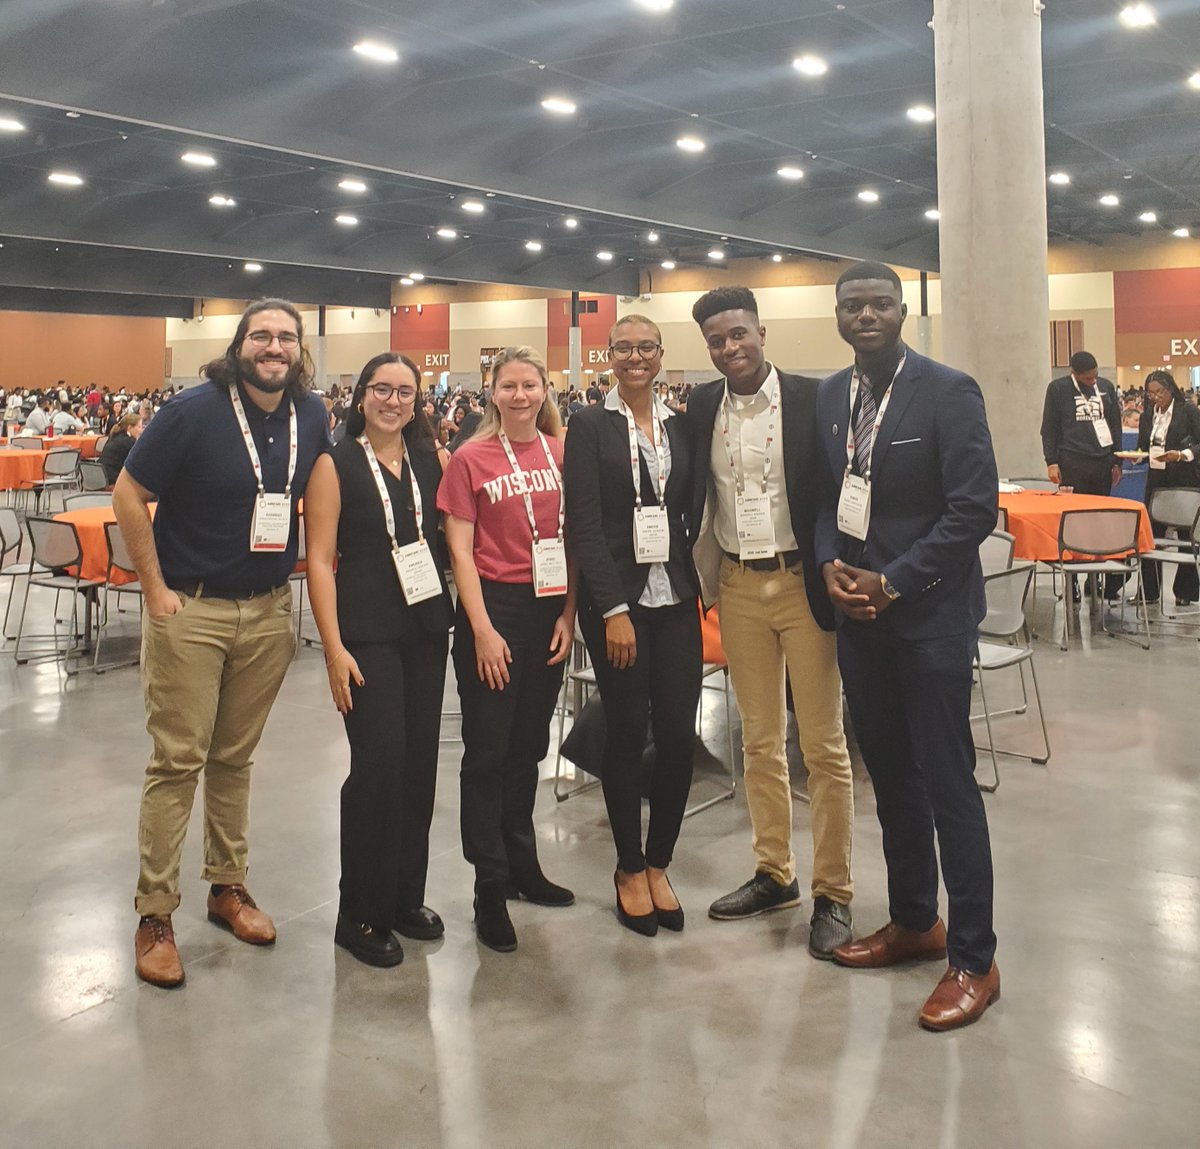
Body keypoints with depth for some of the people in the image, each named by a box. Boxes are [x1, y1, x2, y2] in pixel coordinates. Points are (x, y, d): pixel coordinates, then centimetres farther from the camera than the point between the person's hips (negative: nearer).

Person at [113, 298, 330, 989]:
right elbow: (129, 495, -7)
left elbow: (319, 500, 17)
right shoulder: (195, 412, -11)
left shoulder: (312, 417, 3)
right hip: (191, 610, -4)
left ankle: (229, 886, 28)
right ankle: (155, 914, 9)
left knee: (235, 758, 14)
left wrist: (297, 580, 9)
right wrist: (155, 588, -10)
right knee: (178, 762, -1)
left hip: (269, 611, 4)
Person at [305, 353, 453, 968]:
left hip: (428, 626, 4)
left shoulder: (431, 457, 8)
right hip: (367, 631, -4)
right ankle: (361, 915, 8)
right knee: (379, 764, -7)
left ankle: (406, 896, 25)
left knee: (420, 762, 8)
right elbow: (320, 560, -7)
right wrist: (334, 649, -13)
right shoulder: (335, 464, -3)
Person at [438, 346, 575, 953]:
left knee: (529, 746, 15)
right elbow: (460, 549, -5)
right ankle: (490, 886, 12)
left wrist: (569, 613, 0)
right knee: (487, 750, 2)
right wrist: (483, 630, -11)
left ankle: (522, 865, 29)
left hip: (551, 612, 4)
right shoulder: (470, 459, -4)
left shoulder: (563, 455, 4)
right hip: (493, 607, -4)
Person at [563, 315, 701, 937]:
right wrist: (613, 610, -14)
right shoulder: (590, 425, -1)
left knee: (679, 733, 1)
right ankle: (630, 868, 20)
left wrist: (700, 586, 3)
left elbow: (693, 512, 14)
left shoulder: (681, 425, 11)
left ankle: (658, 863, 20)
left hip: (676, 598, 4)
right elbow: (584, 524, -8)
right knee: (627, 731, 3)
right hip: (617, 599, -3)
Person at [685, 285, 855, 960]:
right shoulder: (701, 406, 5)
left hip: (802, 582, -4)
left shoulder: (811, 399, -7)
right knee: (760, 741, 14)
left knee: (824, 746, 2)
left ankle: (833, 892, 13)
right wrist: (702, 577, 3)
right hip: (738, 586, 4)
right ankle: (774, 873, 28)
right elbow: (693, 493, 11)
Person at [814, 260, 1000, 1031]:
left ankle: (974, 959, 9)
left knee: (948, 783, -3)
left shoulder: (949, 391, -10)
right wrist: (831, 563, -4)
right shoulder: (831, 396, 8)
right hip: (859, 610, 6)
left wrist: (893, 582, -16)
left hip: (931, 613, -6)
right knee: (890, 777, 14)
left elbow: (976, 509, -14)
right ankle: (914, 922, 31)